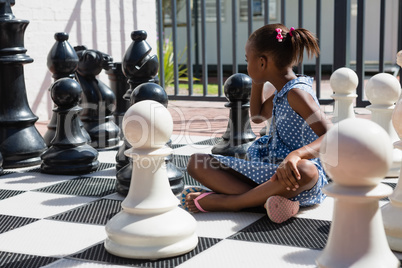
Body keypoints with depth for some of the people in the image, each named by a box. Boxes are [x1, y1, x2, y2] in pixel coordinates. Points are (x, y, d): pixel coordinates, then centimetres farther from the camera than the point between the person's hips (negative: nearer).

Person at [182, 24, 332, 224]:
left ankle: (221, 202, -32)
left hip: (293, 178, -8)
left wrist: (296, 155, -43)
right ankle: (264, 199, -26)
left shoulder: (297, 93, -15)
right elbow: (257, 116, 31)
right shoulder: (282, 91, 12)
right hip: (269, 170, 8)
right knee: (197, 163, -4)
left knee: (306, 170, -46)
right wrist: (257, 81, 18)